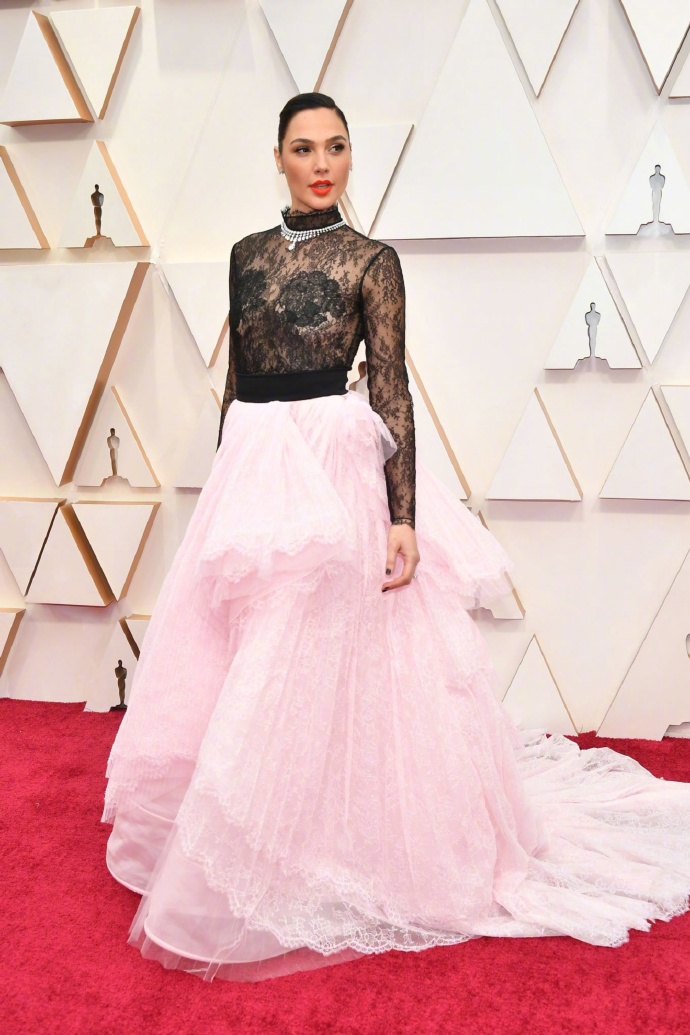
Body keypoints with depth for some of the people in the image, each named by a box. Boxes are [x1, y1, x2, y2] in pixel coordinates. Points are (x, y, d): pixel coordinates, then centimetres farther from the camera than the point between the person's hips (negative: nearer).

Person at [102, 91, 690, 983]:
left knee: (314, 672, -3)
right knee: (232, 669, 10)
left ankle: (325, 868, 15)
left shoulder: (371, 261, -3)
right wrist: (227, 484, 14)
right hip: (249, 473, 6)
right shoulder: (248, 255, 12)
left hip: (332, 475, -5)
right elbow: (234, 380, 15)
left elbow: (392, 394, -7)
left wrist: (404, 518, -14)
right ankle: (247, 861, 29)